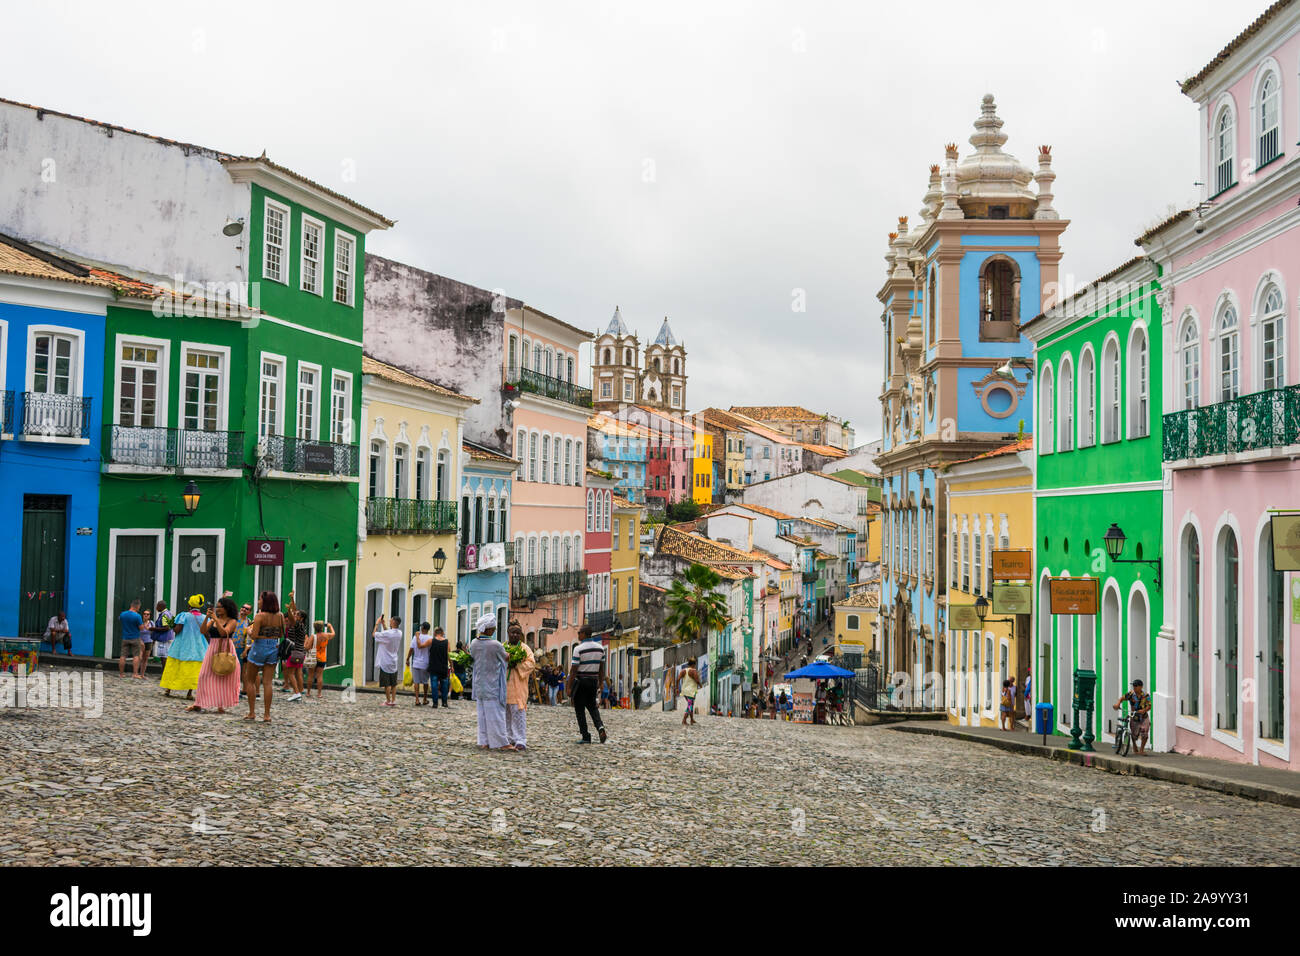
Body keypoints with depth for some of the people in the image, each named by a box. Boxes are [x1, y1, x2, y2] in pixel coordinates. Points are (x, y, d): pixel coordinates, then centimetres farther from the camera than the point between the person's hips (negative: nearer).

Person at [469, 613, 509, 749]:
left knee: (482, 713, 11)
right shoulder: (495, 645, -19)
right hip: (492, 685, -5)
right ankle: (498, 742, 7)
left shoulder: (473, 644, -2)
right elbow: (506, 657, -3)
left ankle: (483, 742, 12)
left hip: (479, 685, 5)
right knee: (495, 713, 2)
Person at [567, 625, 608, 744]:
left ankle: (586, 736, 3)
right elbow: (602, 668, 8)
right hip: (593, 681, 5)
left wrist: (569, 687, -9)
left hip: (580, 681, -5)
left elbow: (573, 669, -14)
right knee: (592, 706, 18)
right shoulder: (600, 647, 4)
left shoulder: (579, 649, -13)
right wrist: (601, 682, 17)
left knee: (580, 709, 5)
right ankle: (600, 727, -6)